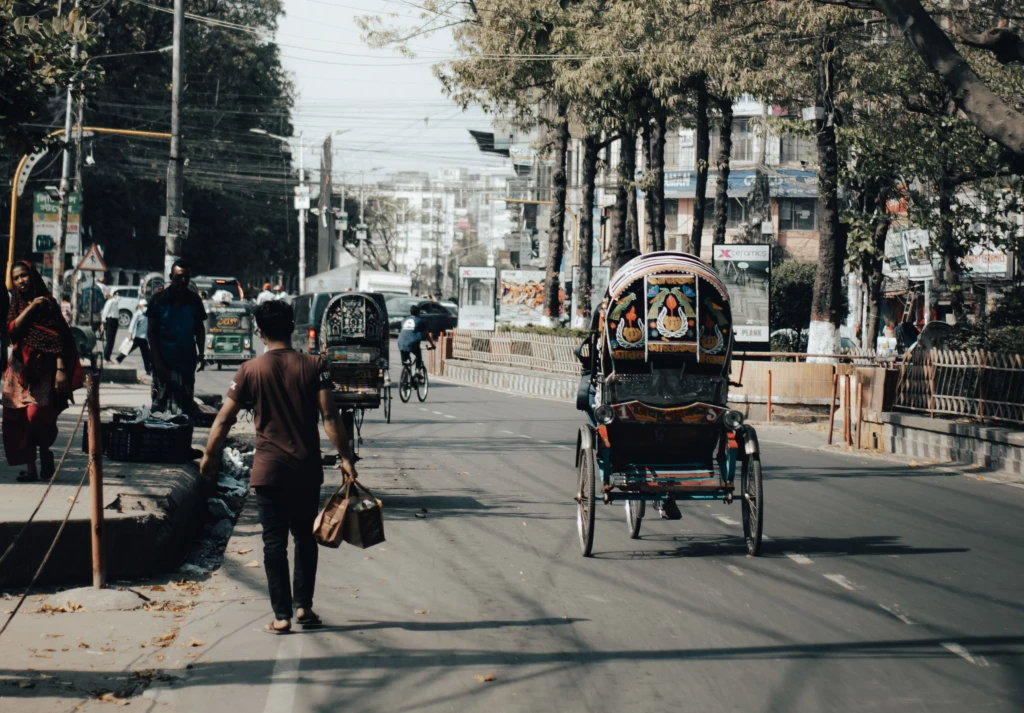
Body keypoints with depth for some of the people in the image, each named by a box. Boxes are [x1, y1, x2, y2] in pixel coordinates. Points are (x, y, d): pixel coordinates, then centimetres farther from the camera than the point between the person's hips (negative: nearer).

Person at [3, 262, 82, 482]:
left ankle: (45, 453, 6)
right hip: (19, 368, 5)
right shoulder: (16, 305, 13)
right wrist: (29, 309, -13)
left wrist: (61, 369, -16)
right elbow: (11, 331, -3)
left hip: (43, 367, -5)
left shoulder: (48, 302, -2)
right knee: (19, 418, -1)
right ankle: (30, 467, 5)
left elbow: (58, 338, -7)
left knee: (37, 414, -19)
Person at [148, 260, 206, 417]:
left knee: (185, 406, 5)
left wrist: (200, 354, 1)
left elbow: (200, 329, 12)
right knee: (160, 404, 1)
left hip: (186, 361, 2)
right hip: (164, 361, -2)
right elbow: (151, 331, -2)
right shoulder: (159, 299, -2)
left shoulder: (194, 301, 5)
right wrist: (157, 360, -9)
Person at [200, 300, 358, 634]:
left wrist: (209, 456, 11)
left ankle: (282, 615, 2)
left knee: (274, 542, 4)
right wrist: (345, 458, -5)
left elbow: (224, 420, -2)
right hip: (307, 469, 1)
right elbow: (330, 417, -9)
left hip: (269, 469, -1)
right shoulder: (314, 366, -4)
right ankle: (304, 606, 15)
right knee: (305, 537, 17)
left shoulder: (251, 371, -4)